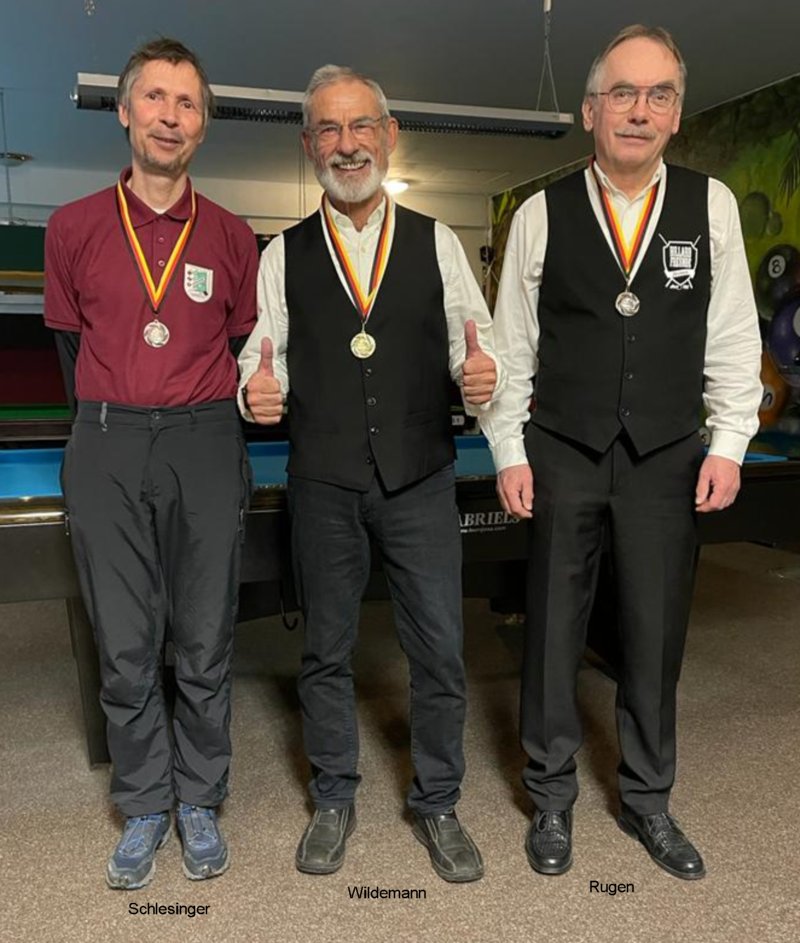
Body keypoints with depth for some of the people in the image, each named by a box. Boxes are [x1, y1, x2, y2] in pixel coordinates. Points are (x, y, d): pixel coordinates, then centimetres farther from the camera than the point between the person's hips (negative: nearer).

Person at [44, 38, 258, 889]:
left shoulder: (232, 238, 4)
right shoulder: (74, 228, 5)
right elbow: (71, 342, 13)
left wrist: (203, 427, 12)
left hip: (206, 450, 0)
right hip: (107, 452, 1)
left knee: (205, 644, 7)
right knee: (125, 648, 6)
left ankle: (199, 802, 26)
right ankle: (144, 808, 25)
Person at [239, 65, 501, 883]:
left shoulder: (436, 243, 5)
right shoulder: (283, 256, 5)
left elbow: (471, 343, 3)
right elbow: (264, 359, 4)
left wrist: (482, 374, -18)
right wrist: (260, 394, -17)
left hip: (420, 478, 0)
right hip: (323, 484, 1)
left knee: (439, 650, 5)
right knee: (326, 648, 13)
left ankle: (437, 805, 29)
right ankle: (333, 801, 35)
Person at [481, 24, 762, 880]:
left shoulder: (711, 205, 2)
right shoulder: (542, 214, -1)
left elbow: (732, 337, 5)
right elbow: (511, 346, 0)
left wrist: (729, 443, -1)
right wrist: (509, 453, -3)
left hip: (667, 459, 1)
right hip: (563, 457, -1)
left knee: (656, 636, 10)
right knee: (554, 632, 8)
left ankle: (647, 800, 32)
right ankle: (551, 798, 29)